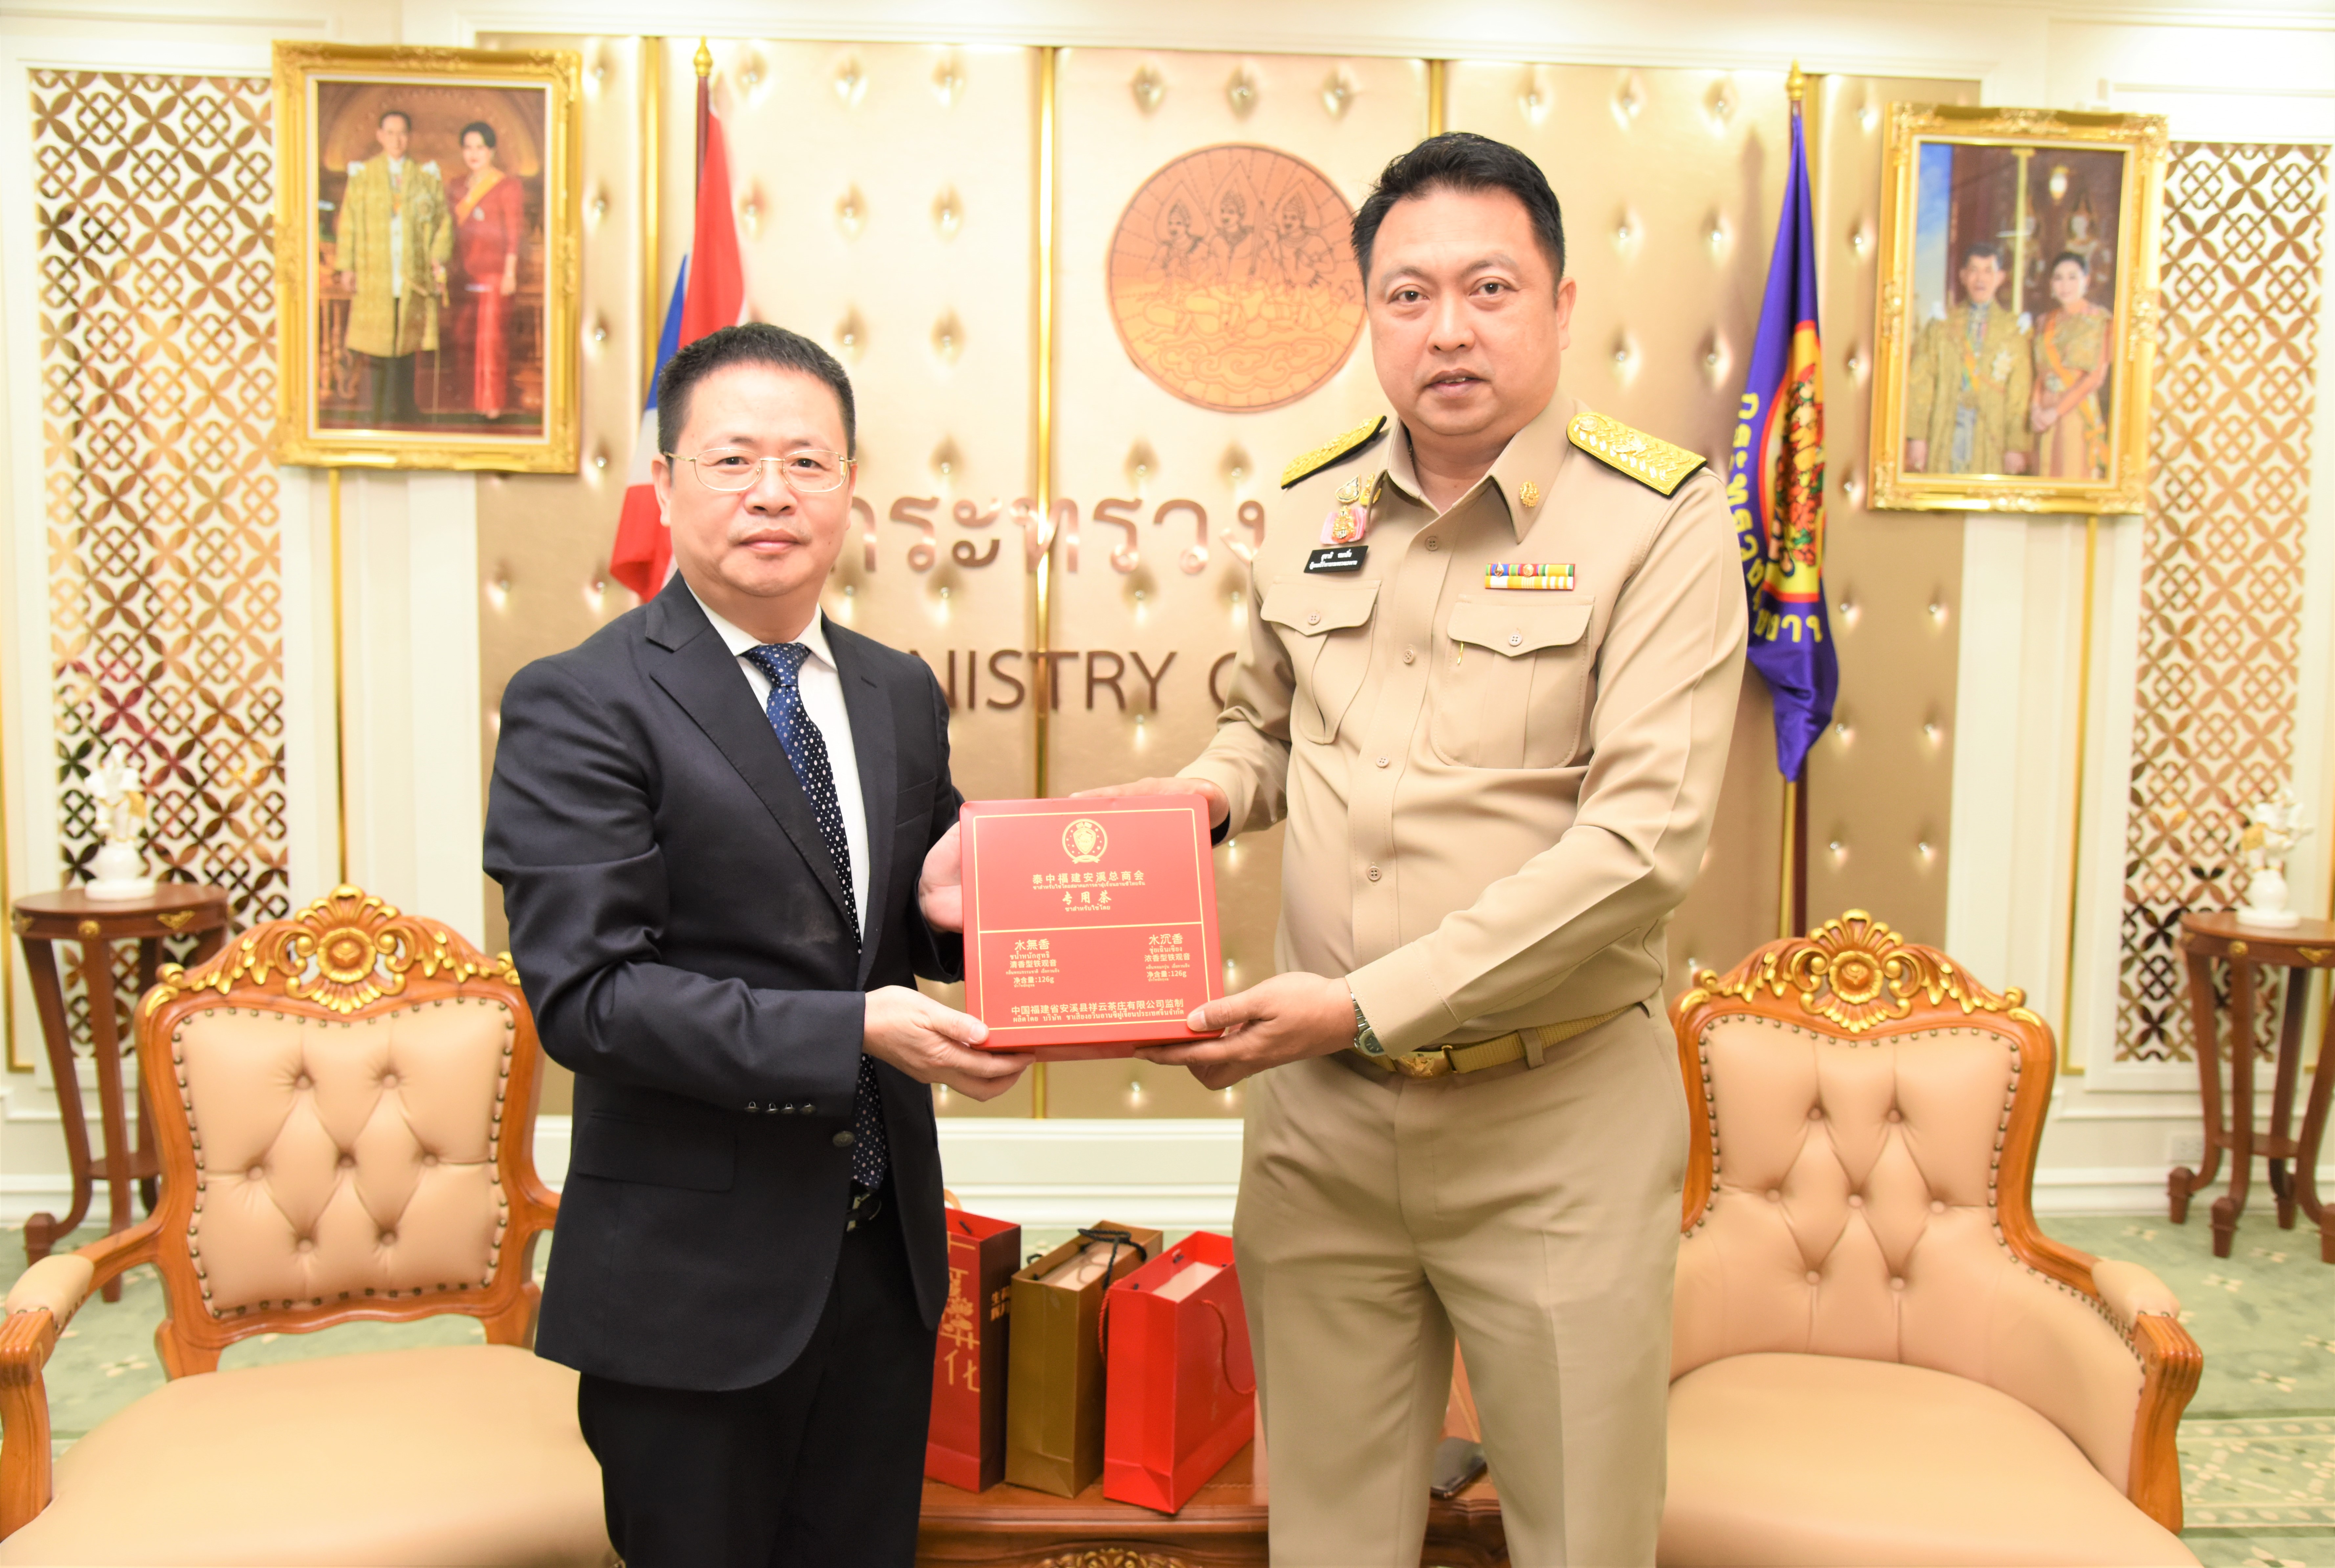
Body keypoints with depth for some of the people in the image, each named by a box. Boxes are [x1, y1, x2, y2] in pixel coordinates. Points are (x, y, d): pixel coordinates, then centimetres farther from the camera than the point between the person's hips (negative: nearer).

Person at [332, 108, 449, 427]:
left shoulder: (425, 176, 10)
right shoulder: (362, 175, 8)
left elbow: (442, 221, 8)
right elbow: (348, 223, 5)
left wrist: (439, 258, -7)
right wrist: (346, 266, -2)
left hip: (413, 277, 1)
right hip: (374, 276, -1)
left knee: (406, 344, 4)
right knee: (377, 345, -3)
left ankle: (403, 408, 13)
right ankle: (379, 413, 3)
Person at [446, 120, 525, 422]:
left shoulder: (507, 187, -3)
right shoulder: (456, 187, 14)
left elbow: (515, 233, -6)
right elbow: (452, 232, 16)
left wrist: (510, 273, -11)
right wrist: (452, 269, 12)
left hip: (495, 272, -6)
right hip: (466, 273, 6)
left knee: (492, 338, -4)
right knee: (465, 335, 4)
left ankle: (493, 404, 3)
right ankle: (477, 400, 14)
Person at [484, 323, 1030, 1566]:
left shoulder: (901, 695, 7)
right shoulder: (578, 705, -13)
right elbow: (585, 994, -20)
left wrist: (941, 908, -8)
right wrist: (855, 1031, -27)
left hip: (884, 1259, 6)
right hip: (692, 1275, -5)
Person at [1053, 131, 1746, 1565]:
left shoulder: (1660, 519, -10)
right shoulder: (1313, 509, 5)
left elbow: (1643, 840, -19)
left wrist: (1370, 1004, -21)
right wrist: (1201, 792, -2)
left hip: (1553, 1119, -4)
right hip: (1318, 1111, 4)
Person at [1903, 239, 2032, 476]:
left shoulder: (2014, 329, 10)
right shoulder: (1941, 324, 11)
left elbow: (2019, 394, 4)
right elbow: (1920, 383, 4)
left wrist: (2017, 447, -4)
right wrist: (1916, 437, -7)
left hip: (1990, 438, 0)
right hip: (1943, 437, 0)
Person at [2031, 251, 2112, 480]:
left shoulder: (2100, 321, 0)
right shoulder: (2047, 323, 15)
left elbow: (2095, 377, -8)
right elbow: (2040, 372, 12)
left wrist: (2056, 411, -13)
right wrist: (2037, 408, -6)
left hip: (2078, 414, -5)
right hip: (2045, 417, 5)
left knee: (2074, 475, -8)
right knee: (2047, 479, 4)